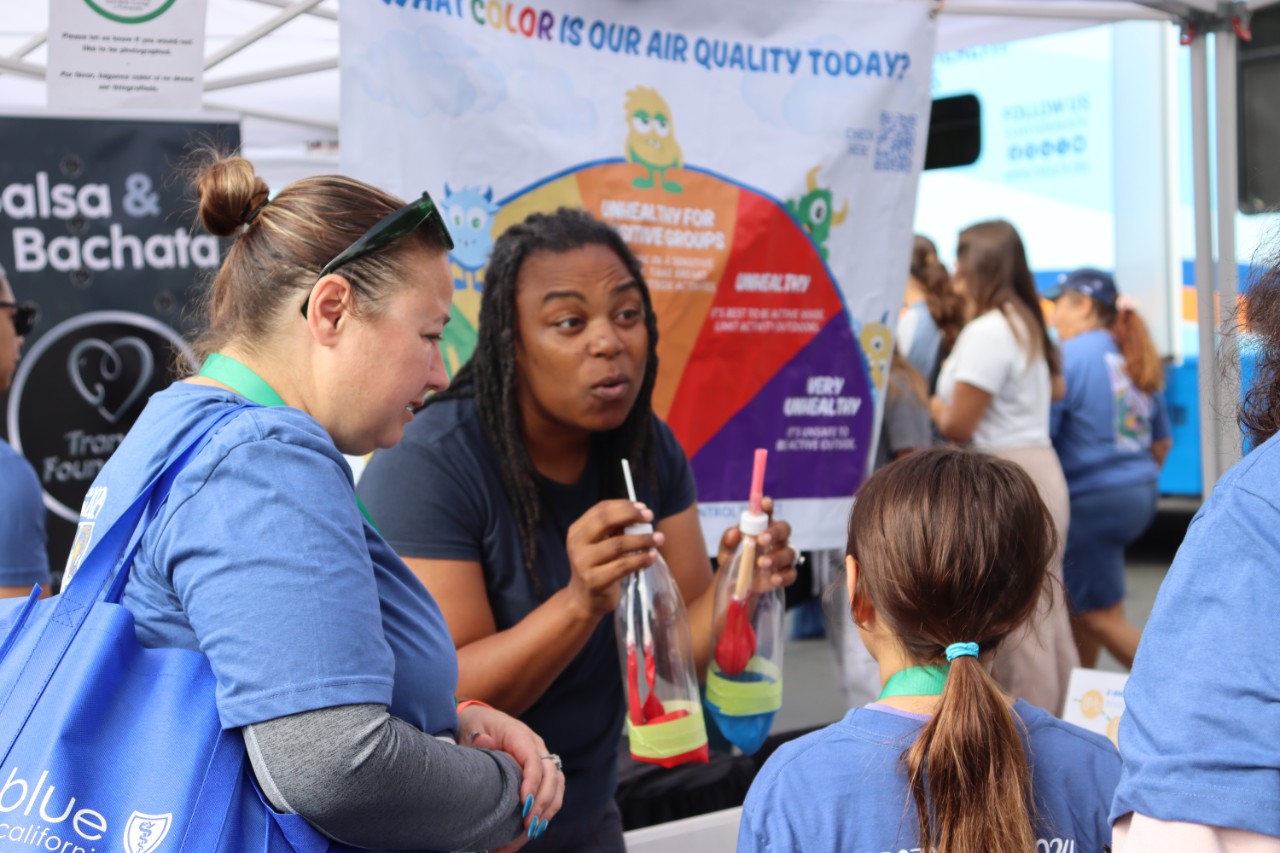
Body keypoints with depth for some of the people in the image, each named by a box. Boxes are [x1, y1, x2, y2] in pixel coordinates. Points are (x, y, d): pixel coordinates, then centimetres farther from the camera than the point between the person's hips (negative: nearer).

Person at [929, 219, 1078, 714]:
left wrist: (934, 405, 2)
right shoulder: (1026, 323, 13)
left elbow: (957, 426, -17)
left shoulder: (987, 330, -16)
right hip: (1040, 466, 10)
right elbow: (1056, 389, 29)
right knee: (1047, 616, 14)